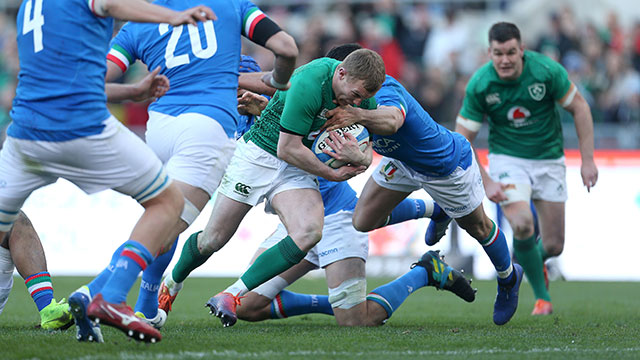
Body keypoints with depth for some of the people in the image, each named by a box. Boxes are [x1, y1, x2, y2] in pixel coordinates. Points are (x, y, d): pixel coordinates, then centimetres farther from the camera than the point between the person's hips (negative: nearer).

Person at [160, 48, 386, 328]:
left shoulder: (361, 92, -7)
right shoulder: (308, 84, -30)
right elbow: (287, 149, -25)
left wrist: (359, 157, -23)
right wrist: (332, 174, -18)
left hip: (297, 171, 5)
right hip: (259, 155, -5)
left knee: (309, 233, -24)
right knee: (213, 240, 3)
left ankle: (232, 295, -15)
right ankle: (171, 285, 35)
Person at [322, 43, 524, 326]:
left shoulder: (385, 92, -42)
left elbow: (392, 120, -64)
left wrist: (359, 116, -82)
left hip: (449, 163, -7)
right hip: (402, 161, 7)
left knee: (477, 227, 14)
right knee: (363, 222, -1)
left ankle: (509, 277, 46)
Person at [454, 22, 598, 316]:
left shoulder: (546, 70, -19)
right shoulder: (479, 85, -17)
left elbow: (579, 107, -5)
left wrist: (588, 160, -8)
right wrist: (486, 182, -17)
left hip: (549, 158, 2)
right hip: (507, 159, -1)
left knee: (554, 245, 2)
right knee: (522, 225, -28)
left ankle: (535, 260, 42)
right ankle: (542, 297, -6)